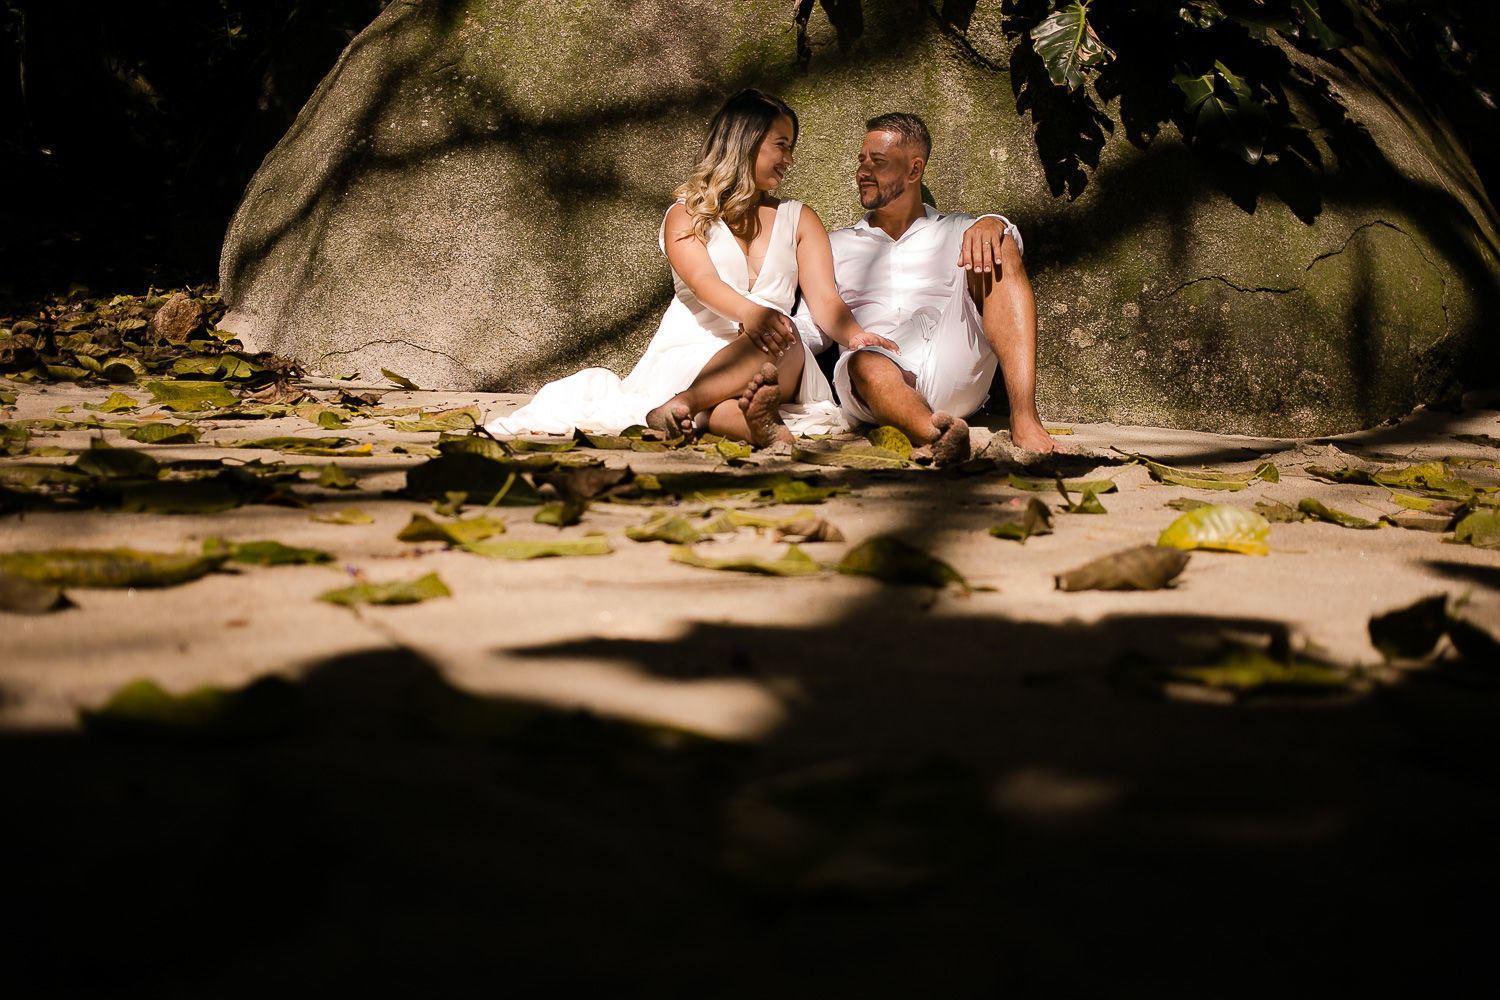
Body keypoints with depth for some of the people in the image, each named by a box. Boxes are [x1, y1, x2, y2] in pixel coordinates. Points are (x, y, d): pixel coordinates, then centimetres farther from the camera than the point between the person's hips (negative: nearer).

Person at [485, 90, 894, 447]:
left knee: (782, 341, -36)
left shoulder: (799, 220, 23)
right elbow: (703, 281, -9)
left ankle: (678, 407, -50)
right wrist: (747, 311, -32)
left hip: (766, 361, 2)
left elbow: (824, 300, 11)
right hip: (691, 354, -2)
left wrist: (855, 336, -13)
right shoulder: (687, 215, 12)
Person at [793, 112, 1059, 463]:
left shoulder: (955, 232, 26)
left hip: (951, 377, 1)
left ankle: (1024, 418, -38)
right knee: (864, 364, -37)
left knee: (993, 251, -19)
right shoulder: (838, 246, 31)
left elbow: (1006, 237, 3)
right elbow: (811, 326, 22)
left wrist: (990, 225, -23)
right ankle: (938, 437, -72)